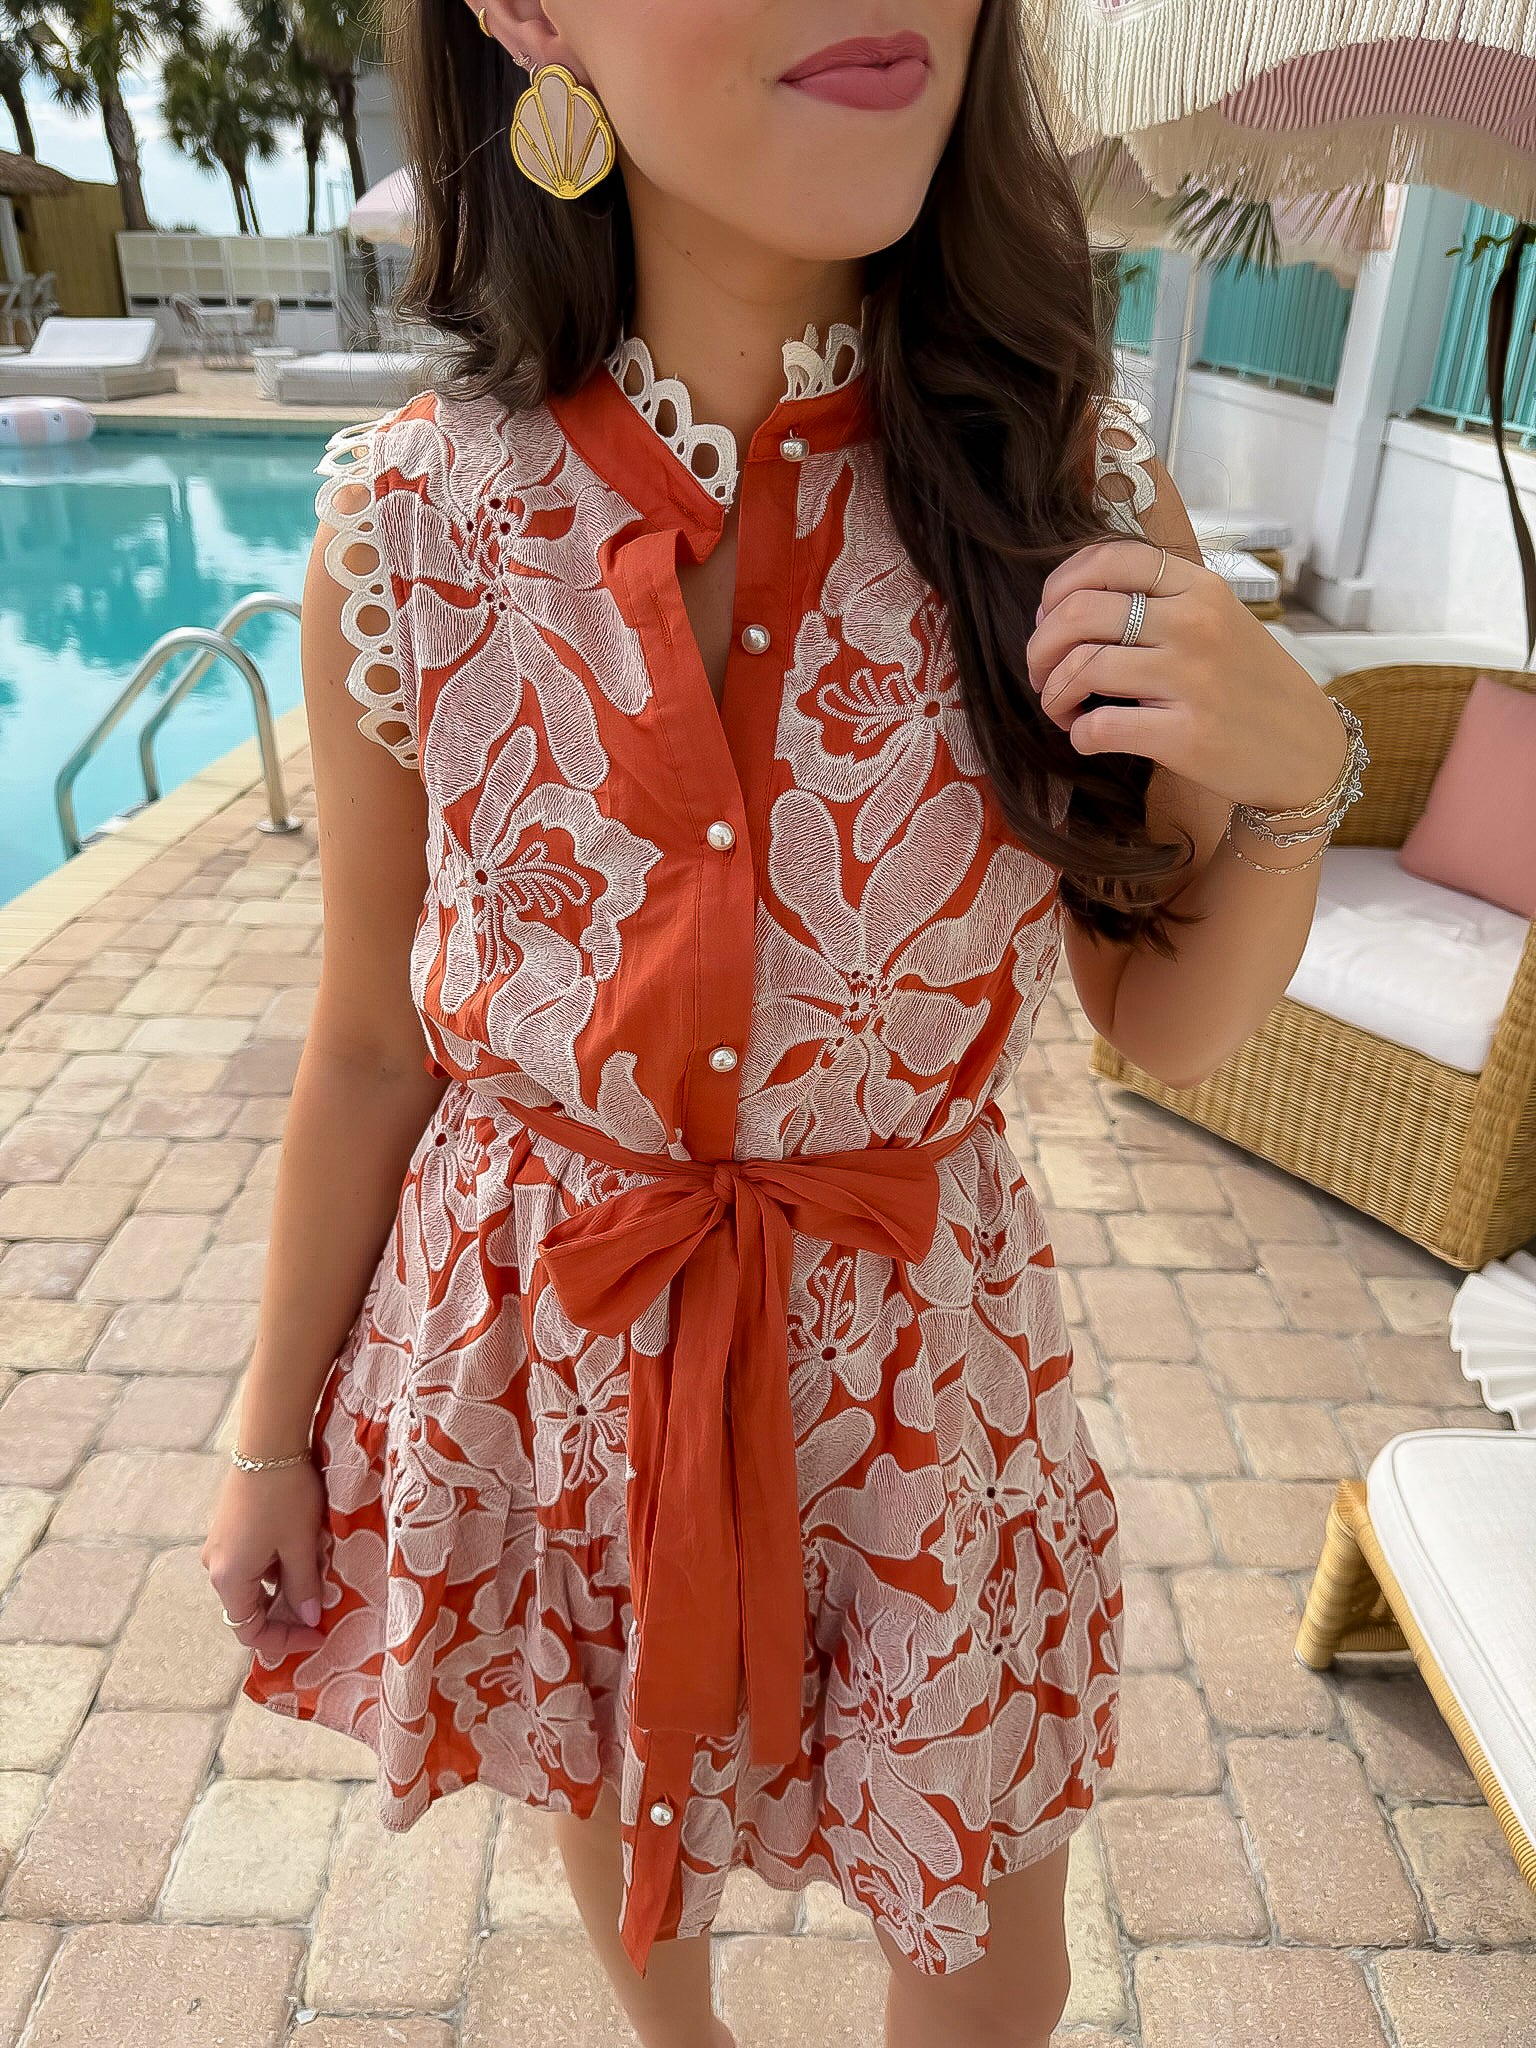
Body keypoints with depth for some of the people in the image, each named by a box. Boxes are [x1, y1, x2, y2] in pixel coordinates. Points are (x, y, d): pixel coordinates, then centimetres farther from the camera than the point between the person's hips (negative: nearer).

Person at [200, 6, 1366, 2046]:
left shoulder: (1068, 482, -13)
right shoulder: (416, 520, -14)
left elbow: (1166, 1023, -4)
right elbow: (371, 1044, -3)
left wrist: (1294, 783, -24)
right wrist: (272, 1434, 6)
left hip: (915, 1364, 0)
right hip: (538, 1354, 1)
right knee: (612, 1777, 30)